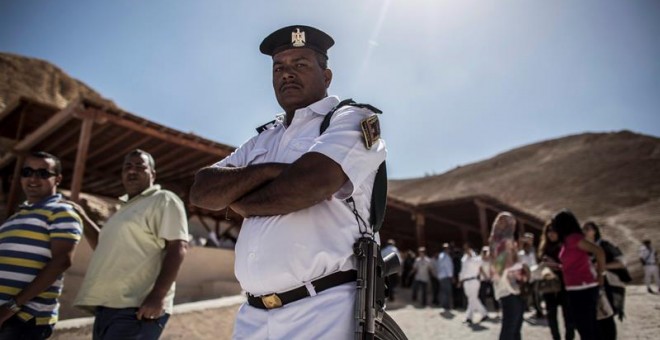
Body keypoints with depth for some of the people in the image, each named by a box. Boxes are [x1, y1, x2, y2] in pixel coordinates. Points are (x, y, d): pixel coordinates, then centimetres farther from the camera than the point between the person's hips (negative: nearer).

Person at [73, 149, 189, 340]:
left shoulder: (164, 200, -1)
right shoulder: (125, 208, 24)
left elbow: (177, 247, -14)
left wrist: (158, 295, -24)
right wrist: (82, 218, 24)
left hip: (137, 309, -8)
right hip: (107, 307, 9)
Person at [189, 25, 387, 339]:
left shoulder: (352, 121, -2)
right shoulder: (263, 140, 15)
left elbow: (310, 182, -20)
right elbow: (202, 191, 4)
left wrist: (242, 203, -2)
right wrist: (271, 170, -12)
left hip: (323, 310, -5)